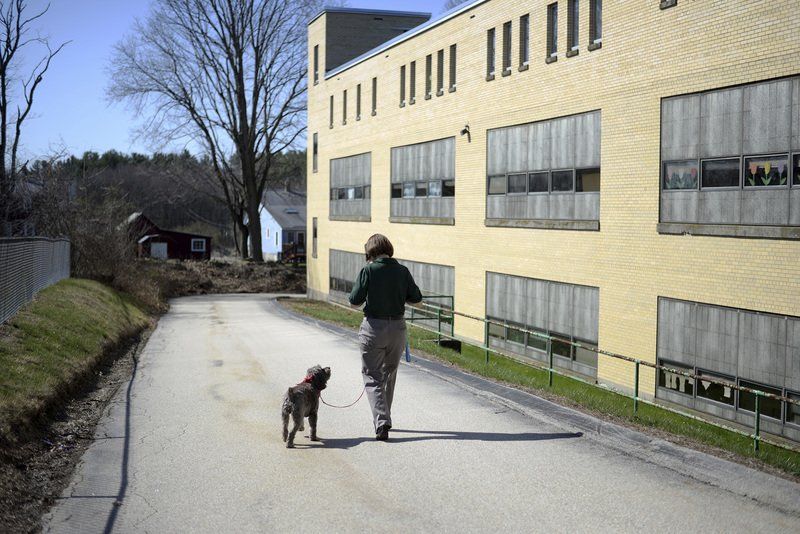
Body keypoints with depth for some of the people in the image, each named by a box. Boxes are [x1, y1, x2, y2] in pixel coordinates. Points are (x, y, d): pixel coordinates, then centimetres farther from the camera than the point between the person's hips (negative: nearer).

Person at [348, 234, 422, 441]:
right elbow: (416, 297, 2)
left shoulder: (368, 270, -10)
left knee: (372, 378, 2)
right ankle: (384, 419, 31)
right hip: (397, 327, 4)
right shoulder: (402, 271, 0)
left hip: (374, 327, -4)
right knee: (389, 375, 20)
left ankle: (381, 421, -14)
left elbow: (355, 300, -12)